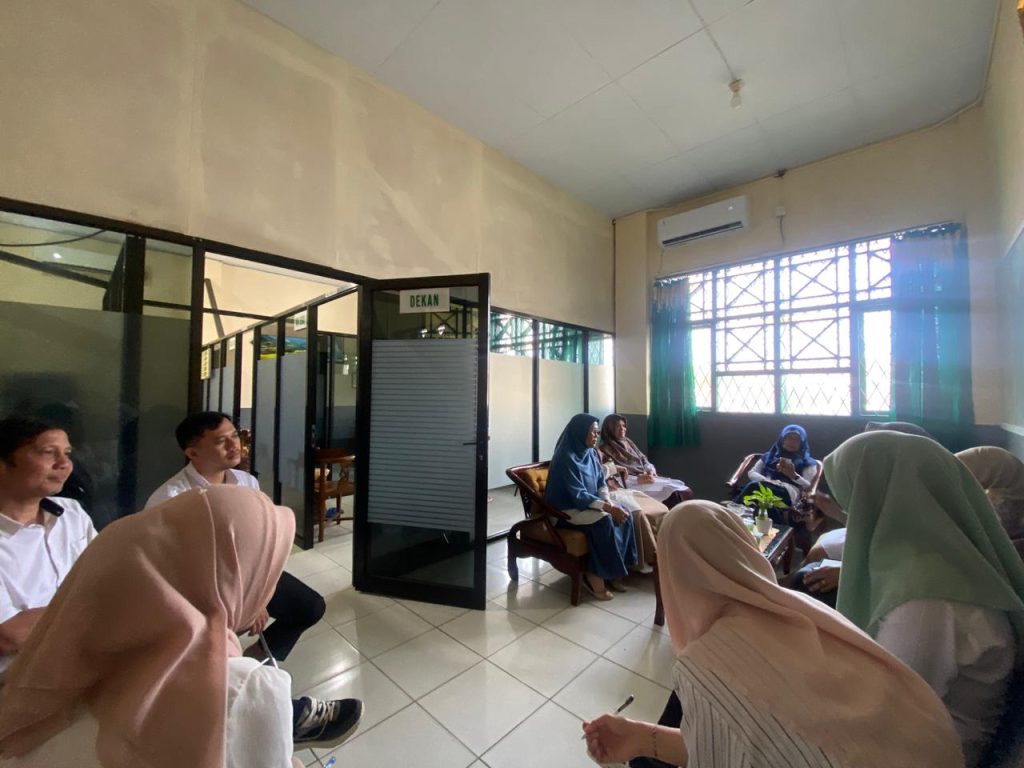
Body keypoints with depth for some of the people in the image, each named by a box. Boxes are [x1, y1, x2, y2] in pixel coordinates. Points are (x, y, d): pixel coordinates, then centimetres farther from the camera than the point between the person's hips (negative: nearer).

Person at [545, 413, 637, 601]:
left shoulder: (591, 453, 3)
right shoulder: (565, 458, -23)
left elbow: (601, 482, 7)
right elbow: (578, 495, -25)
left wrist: (608, 501, -13)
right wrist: (608, 507, -29)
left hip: (589, 503, 8)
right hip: (567, 509, -8)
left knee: (624, 514, -12)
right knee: (603, 520, -29)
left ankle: (613, 571, -1)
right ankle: (595, 575, -12)